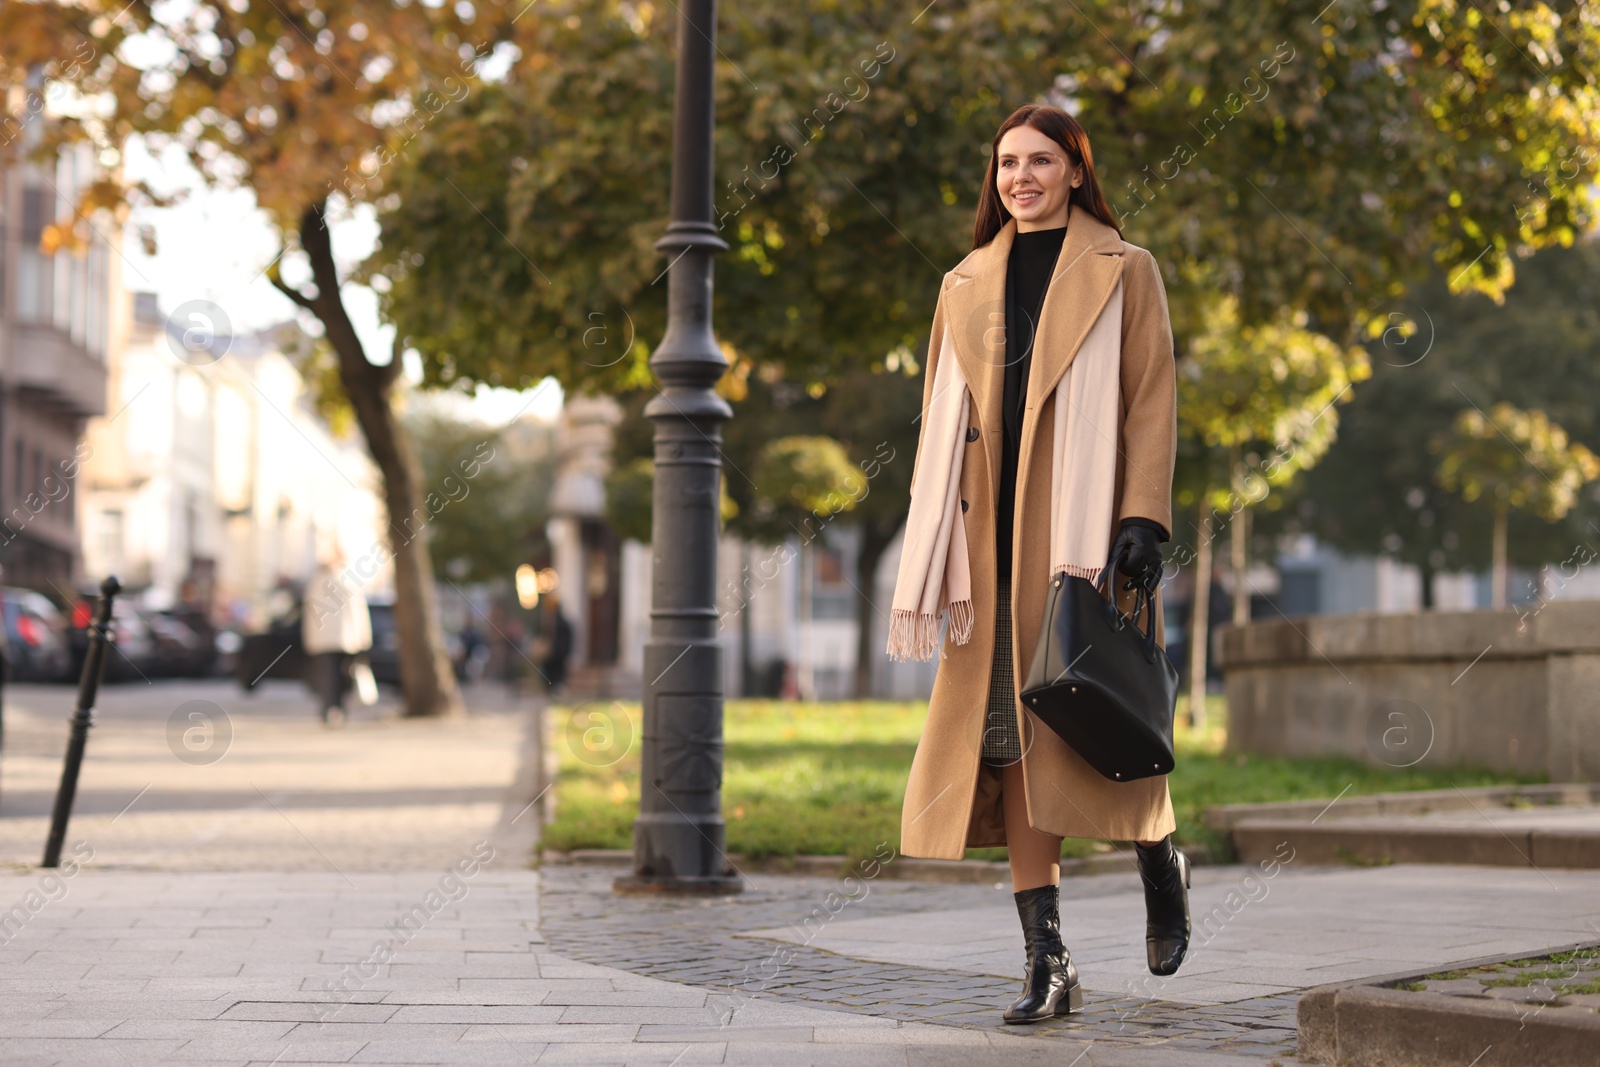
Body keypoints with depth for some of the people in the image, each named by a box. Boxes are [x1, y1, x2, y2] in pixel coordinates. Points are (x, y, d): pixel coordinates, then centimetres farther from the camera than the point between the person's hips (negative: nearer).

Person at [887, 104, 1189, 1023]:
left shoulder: (1122, 272, 5)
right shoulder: (967, 285, 16)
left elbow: (1152, 402, -1)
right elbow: (943, 422, 16)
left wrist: (1143, 520, -12)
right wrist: (933, 557, 10)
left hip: (1083, 523, -4)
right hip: (997, 536, 4)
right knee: (1012, 732, -2)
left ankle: (1160, 861, 25)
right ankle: (1049, 964, 1)